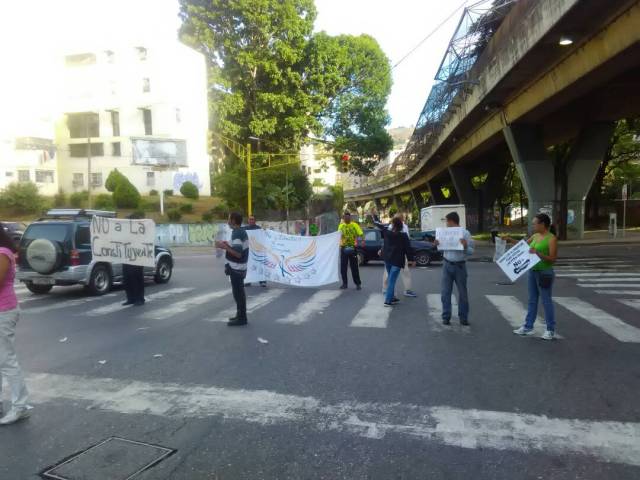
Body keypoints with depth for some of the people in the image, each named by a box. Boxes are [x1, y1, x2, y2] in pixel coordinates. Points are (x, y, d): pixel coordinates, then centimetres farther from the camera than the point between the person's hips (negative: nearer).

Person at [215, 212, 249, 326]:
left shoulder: (237, 234, -20)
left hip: (236, 268, -10)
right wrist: (228, 245, 11)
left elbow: (238, 254, -26)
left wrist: (224, 247, -20)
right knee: (239, 292, 17)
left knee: (238, 292, -3)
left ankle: (241, 318, 4)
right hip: (239, 267, 10)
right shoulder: (241, 232, 11)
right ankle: (240, 315, 27)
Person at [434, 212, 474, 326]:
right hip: (447, 265, 3)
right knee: (445, 292, 2)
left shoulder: (465, 233, -4)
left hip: (460, 266, -3)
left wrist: (465, 246, -24)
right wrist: (437, 245, -5)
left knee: (462, 293, 8)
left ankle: (463, 317, 20)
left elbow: (471, 251, -5)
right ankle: (446, 317, 10)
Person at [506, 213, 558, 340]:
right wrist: (510, 240, 8)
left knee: (546, 301, 1)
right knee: (532, 300, 13)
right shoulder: (535, 236, 8)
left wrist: (538, 253, -27)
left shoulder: (552, 239, -13)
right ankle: (528, 327, 22)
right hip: (533, 271, 7)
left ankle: (551, 330, 12)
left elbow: (553, 259, -16)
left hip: (545, 273, -7)